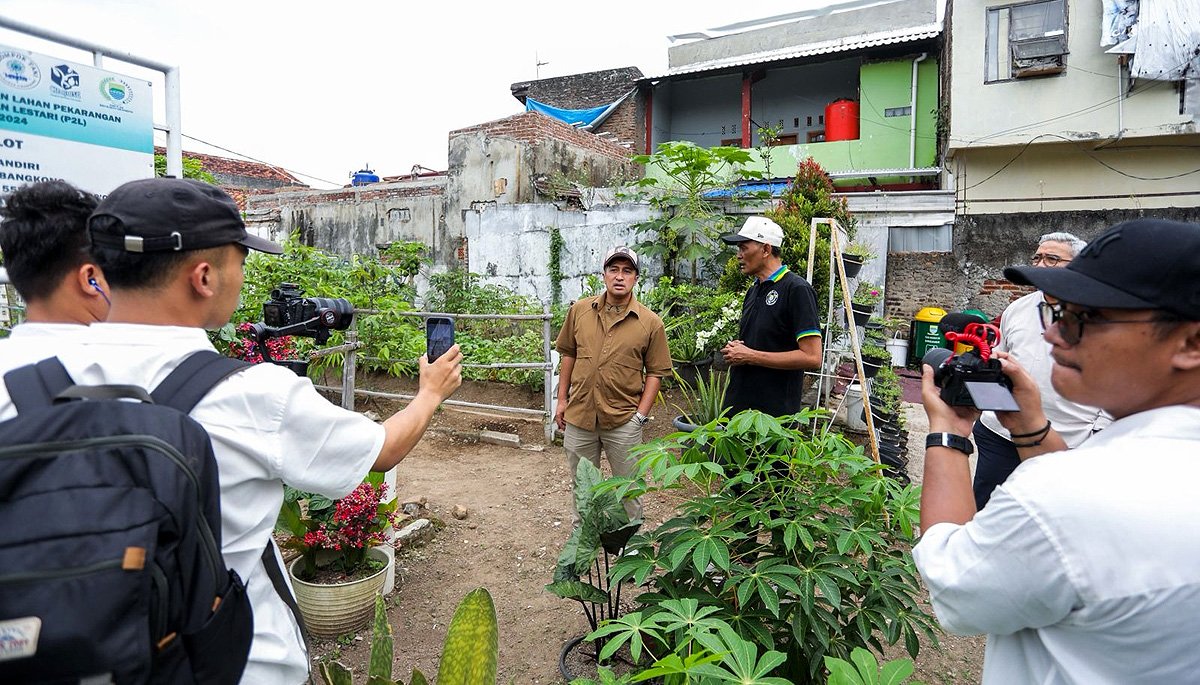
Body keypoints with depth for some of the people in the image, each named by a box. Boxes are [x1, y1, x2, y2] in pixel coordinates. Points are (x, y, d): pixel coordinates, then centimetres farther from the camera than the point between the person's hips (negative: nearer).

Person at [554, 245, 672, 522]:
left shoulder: (650, 322, -7)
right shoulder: (580, 310, 1)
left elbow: (655, 372, -3)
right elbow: (568, 354, 9)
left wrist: (641, 414, -9)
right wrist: (562, 399, 7)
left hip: (623, 421, -3)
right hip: (579, 415, 3)